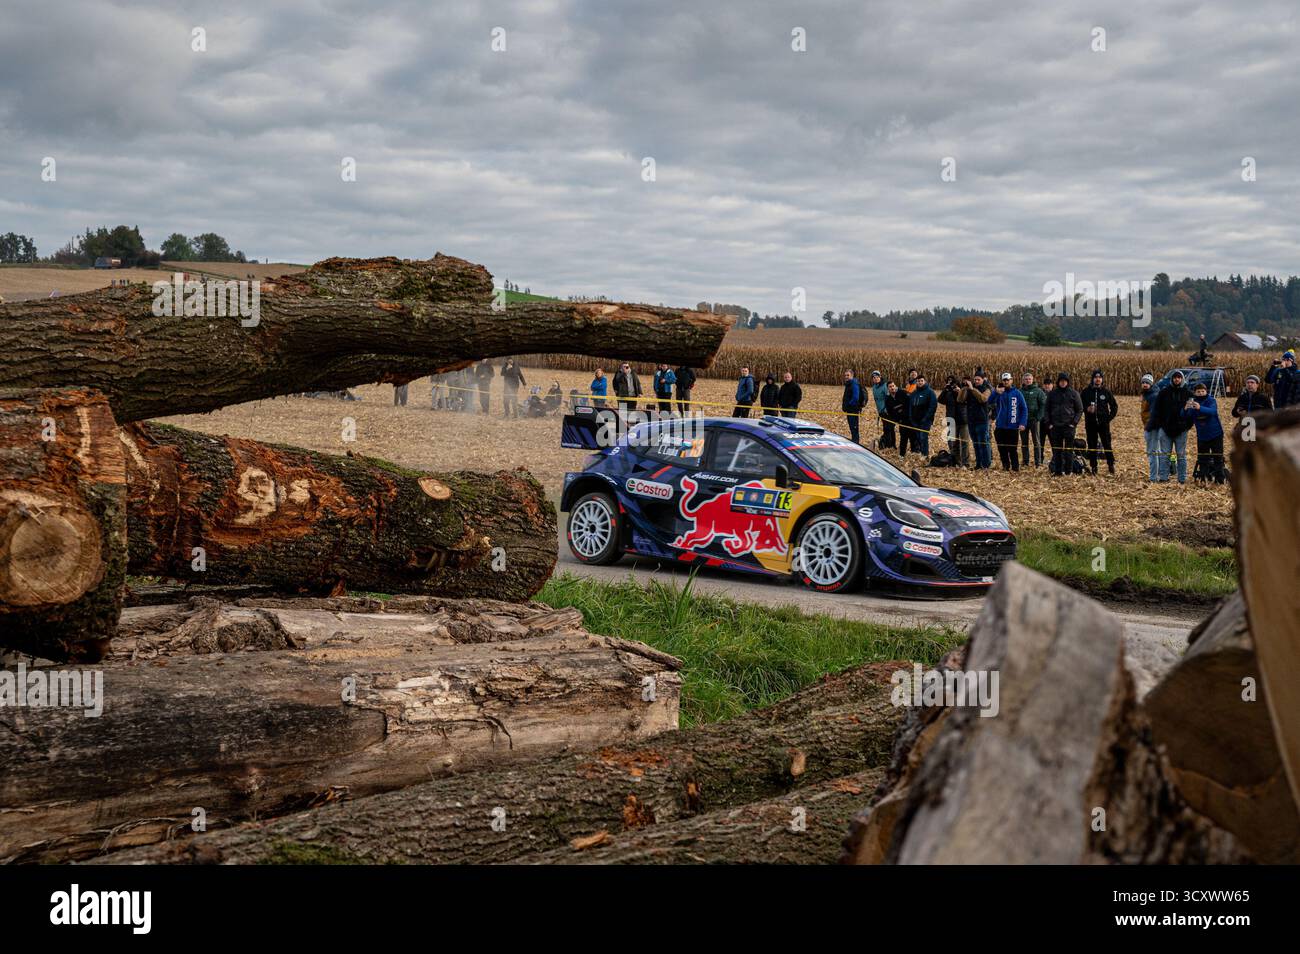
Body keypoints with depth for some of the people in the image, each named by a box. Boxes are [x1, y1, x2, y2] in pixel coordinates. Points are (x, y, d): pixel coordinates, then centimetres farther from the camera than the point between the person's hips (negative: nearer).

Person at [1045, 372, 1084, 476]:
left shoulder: (1074, 393, 2)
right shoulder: (1052, 394, 7)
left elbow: (1080, 410, 4)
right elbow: (1046, 409, 12)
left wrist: (1074, 423, -6)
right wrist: (1049, 423, 2)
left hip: (1069, 425, -2)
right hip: (1055, 426, 2)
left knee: (1069, 450, -1)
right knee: (1056, 450, 4)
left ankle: (1068, 471, 5)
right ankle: (1057, 471, 8)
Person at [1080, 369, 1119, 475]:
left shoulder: (1106, 391, 3)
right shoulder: (1087, 391, 4)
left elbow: (1115, 406, 12)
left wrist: (1110, 417, 2)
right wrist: (1086, 409, -10)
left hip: (1104, 422, -1)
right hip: (1091, 423, 1)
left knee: (1107, 444, -4)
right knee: (1092, 446, 3)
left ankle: (1111, 465, 3)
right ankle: (1093, 467, 8)